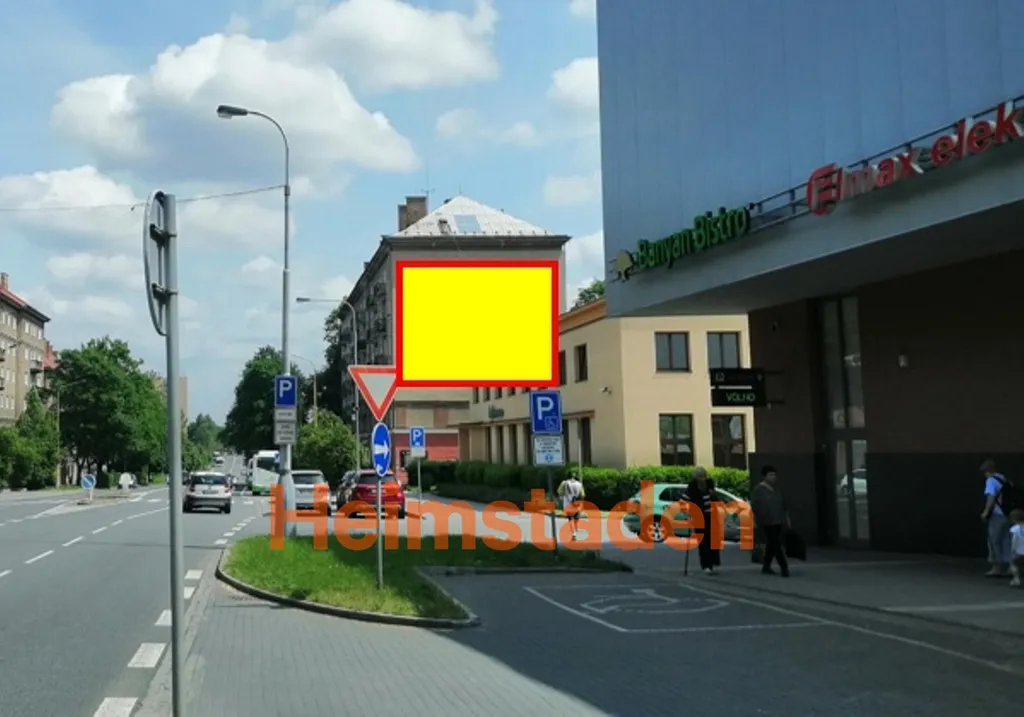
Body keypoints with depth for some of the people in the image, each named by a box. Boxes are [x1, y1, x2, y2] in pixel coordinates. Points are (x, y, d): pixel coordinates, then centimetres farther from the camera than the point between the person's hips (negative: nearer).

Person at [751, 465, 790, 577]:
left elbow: (783, 504, 20)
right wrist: (757, 519, -16)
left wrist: (786, 518, 16)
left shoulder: (776, 489, 14)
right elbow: (754, 505, -11)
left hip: (777, 521, 7)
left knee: (771, 544, 11)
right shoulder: (758, 489, -7)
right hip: (767, 521, -7)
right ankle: (784, 567, -12)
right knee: (776, 544, -10)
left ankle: (766, 567, 20)